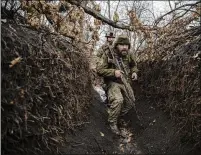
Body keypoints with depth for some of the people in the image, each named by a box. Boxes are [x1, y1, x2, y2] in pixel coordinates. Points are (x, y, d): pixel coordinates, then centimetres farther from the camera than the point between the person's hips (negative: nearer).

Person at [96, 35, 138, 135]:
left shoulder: (129, 54, -1)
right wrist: (113, 72, -29)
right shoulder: (108, 54, -17)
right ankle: (112, 123, -7)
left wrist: (134, 72, -3)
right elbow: (99, 70, -18)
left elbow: (134, 65, 19)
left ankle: (117, 116, 28)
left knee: (130, 103, 3)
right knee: (118, 100, -29)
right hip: (113, 82, -6)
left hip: (125, 82, 6)